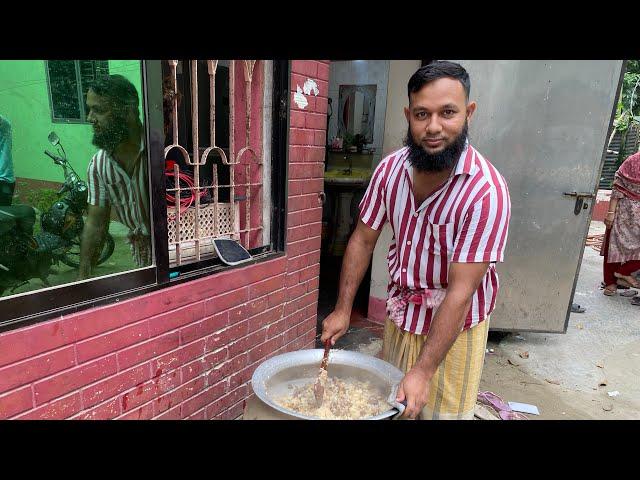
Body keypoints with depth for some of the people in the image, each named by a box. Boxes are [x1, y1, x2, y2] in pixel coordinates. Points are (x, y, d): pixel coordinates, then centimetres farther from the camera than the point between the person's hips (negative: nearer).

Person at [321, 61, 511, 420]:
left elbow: (460, 292, -27)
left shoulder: (487, 192, -27)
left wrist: (423, 370, -26)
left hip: (455, 322, -4)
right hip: (400, 312, 4)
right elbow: (363, 240, -3)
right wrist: (343, 310, -4)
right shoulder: (390, 169, -12)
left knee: (441, 411, 12)